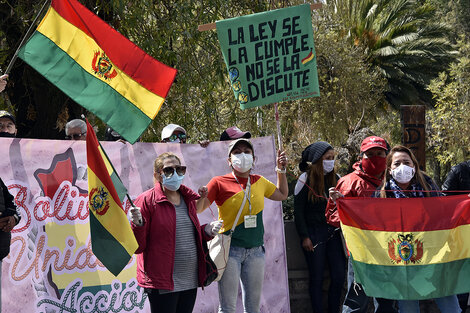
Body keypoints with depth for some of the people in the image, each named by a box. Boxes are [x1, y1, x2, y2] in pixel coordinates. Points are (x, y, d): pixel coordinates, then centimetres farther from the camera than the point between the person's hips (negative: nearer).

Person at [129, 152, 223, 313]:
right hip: (162, 284, -6)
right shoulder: (147, 200, -6)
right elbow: (138, 247, -7)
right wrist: (138, 225, -25)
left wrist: (206, 231, 7)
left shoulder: (189, 199, 13)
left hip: (190, 282, 6)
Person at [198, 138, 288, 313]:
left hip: (255, 251, 4)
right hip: (230, 250, -4)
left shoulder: (260, 182, 10)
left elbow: (282, 195, 29)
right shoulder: (219, 183, -3)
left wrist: (281, 170, 20)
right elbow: (197, 209, -3)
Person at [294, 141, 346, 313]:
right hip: (314, 233, -5)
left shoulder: (335, 178, 8)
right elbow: (298, 210, -6)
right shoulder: (306, 180, -6)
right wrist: (304, 237, -9)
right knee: (317, 278, 0)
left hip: (332, 232, 5)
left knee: (339, 275, 0)